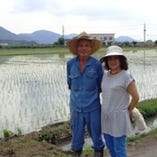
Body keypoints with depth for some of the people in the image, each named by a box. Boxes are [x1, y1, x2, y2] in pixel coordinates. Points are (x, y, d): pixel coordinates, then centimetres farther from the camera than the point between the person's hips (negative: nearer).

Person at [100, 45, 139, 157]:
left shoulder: (126, 76, -17)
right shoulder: (105, 74, 2)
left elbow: (136, 97, -12)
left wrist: (128, 111, -2)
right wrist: (106, 107, 12)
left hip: (119, 117, -6)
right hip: (106, 116, 7)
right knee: (110, 145, 20)